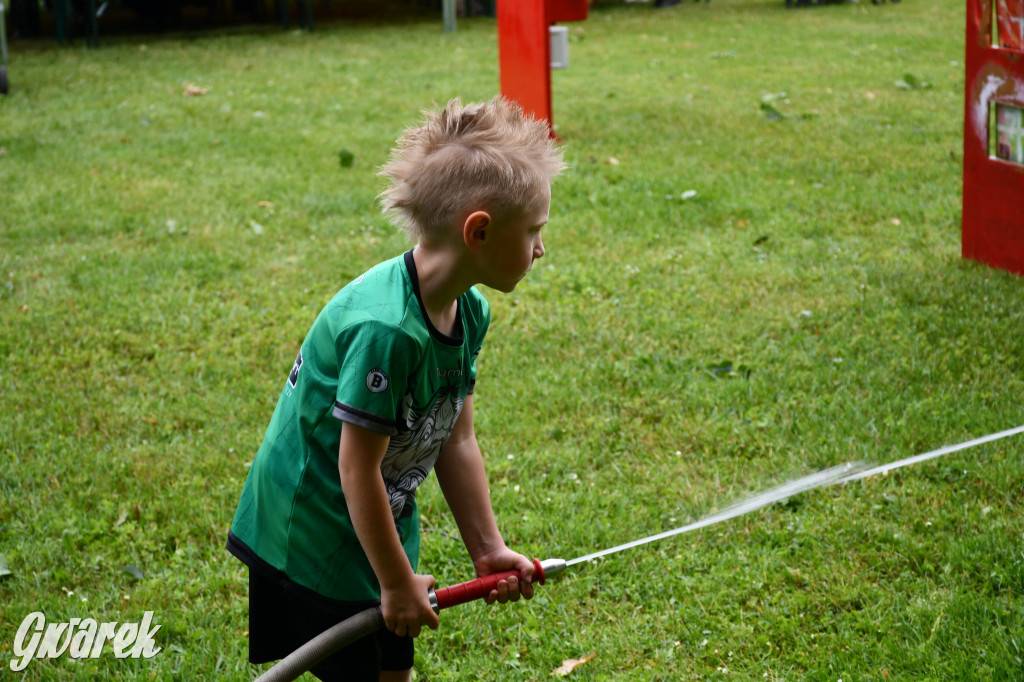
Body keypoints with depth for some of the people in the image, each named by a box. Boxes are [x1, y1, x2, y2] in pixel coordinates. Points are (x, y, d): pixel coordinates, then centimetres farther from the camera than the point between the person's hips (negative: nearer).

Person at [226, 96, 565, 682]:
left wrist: (488, 547, 5)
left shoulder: (469, 310, -4)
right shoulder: (385, 329, -32)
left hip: (380, 522, 8)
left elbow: (456, 439, 3)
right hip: (313, 535, -8)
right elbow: (357, 468, -26)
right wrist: (397, 581, -17)